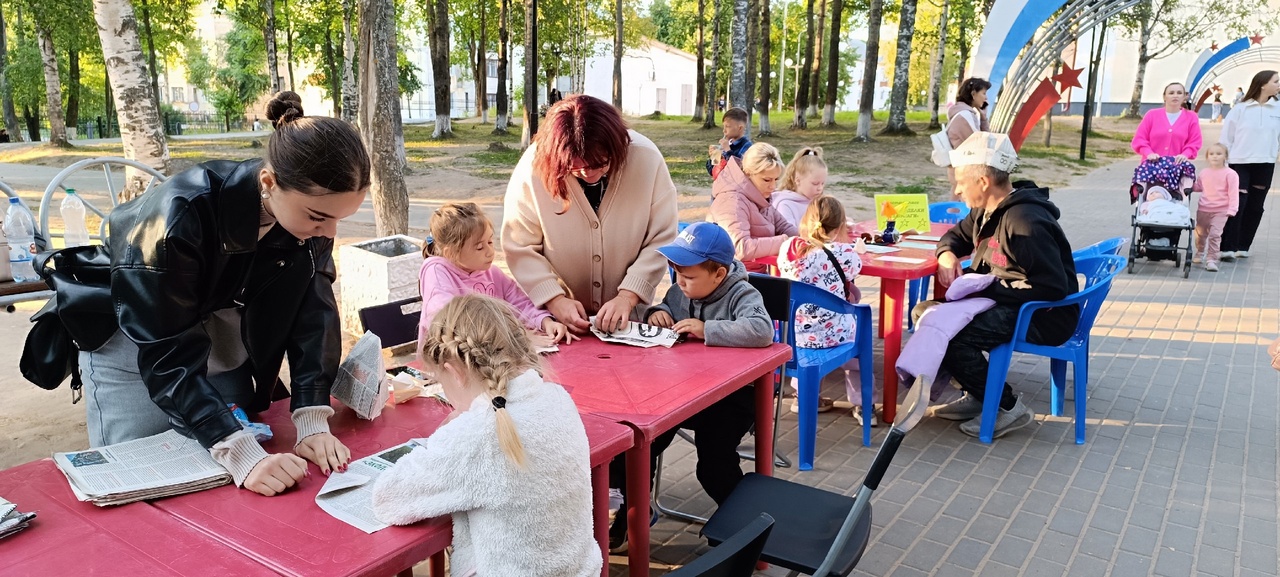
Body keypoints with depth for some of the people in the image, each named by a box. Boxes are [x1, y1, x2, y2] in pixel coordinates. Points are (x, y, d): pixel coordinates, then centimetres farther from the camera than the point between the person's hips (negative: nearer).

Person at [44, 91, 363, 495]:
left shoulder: (311, 214, -22)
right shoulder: (178, 216, -37)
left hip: (224, 338, 5)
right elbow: (167, 355, -36)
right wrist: (241, 455, -44)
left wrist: (313, 423, -27)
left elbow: (314, 313, -18)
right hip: (135, 342, -4)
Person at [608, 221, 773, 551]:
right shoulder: (680, 290, 2)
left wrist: (706, 329, -37)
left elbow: (762, 331, -37)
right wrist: (656, 312, -4)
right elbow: (665, 305, 22)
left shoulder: (742, 295, -18)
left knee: (714, 466, -16)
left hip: (730, 396, -6)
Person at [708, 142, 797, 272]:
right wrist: (784, 241, -24)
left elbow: (784, 227, 14)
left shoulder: (758, 196, 6)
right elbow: (741, 249, -30)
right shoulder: (732, 201, -19)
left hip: (760, 271, 8)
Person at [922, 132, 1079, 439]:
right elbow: (956, 235, 24)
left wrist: (990, 288, -24)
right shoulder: (986, 212, 5)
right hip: (1003, 302, 10)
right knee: (925, 312, 4)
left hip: (1045, 318, -10)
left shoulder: (1025, 222, -24)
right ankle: (977, 395, 8)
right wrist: (947, 254, 0)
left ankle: (1009, 406, -8)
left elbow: (1053, 288, -27)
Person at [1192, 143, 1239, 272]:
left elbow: (1233, 193, -11)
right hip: (1203, 209, 4)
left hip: (1221, 211, -4)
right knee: (1200, 233, 17)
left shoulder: (1230, 174, -8)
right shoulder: (1203, 173, 5)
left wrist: (1232, 209, -17)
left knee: (1215, 234, -13)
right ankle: (1200, 253, 40)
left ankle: (1211, 259, -10)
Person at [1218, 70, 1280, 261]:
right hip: (1239, 163, -3)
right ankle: (1227, 247, -7)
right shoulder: (1240, 109, -2)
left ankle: (1242, 246, 17)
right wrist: (1222, 162, -4)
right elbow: (1226, 137, -1)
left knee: (1255, 207, 8)